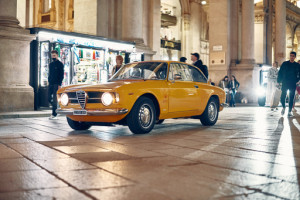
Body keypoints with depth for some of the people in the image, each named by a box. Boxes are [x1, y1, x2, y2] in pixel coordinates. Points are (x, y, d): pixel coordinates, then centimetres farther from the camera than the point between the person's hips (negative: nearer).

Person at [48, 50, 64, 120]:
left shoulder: (60, 64, -3)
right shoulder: (51, 64, 17)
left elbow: (61, 75, -8)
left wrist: (59, 84, -15)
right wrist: (49, 81, 12)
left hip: (56, 84, -7)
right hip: (50, 84, 7)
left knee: (54, 99, -7)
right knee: (49, 99, 4)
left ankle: (54, 115, -4)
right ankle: (55, 110, 22)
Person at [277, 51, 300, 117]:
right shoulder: (285, 64, 3)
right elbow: (280, 73, 3)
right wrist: (279, 81, -4)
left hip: (293, 84, 1)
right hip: (285, 84, -1)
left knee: (291, 98, 2)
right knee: (282, 97, -6)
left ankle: (289, 112, 9)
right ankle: (283, 107, 22)